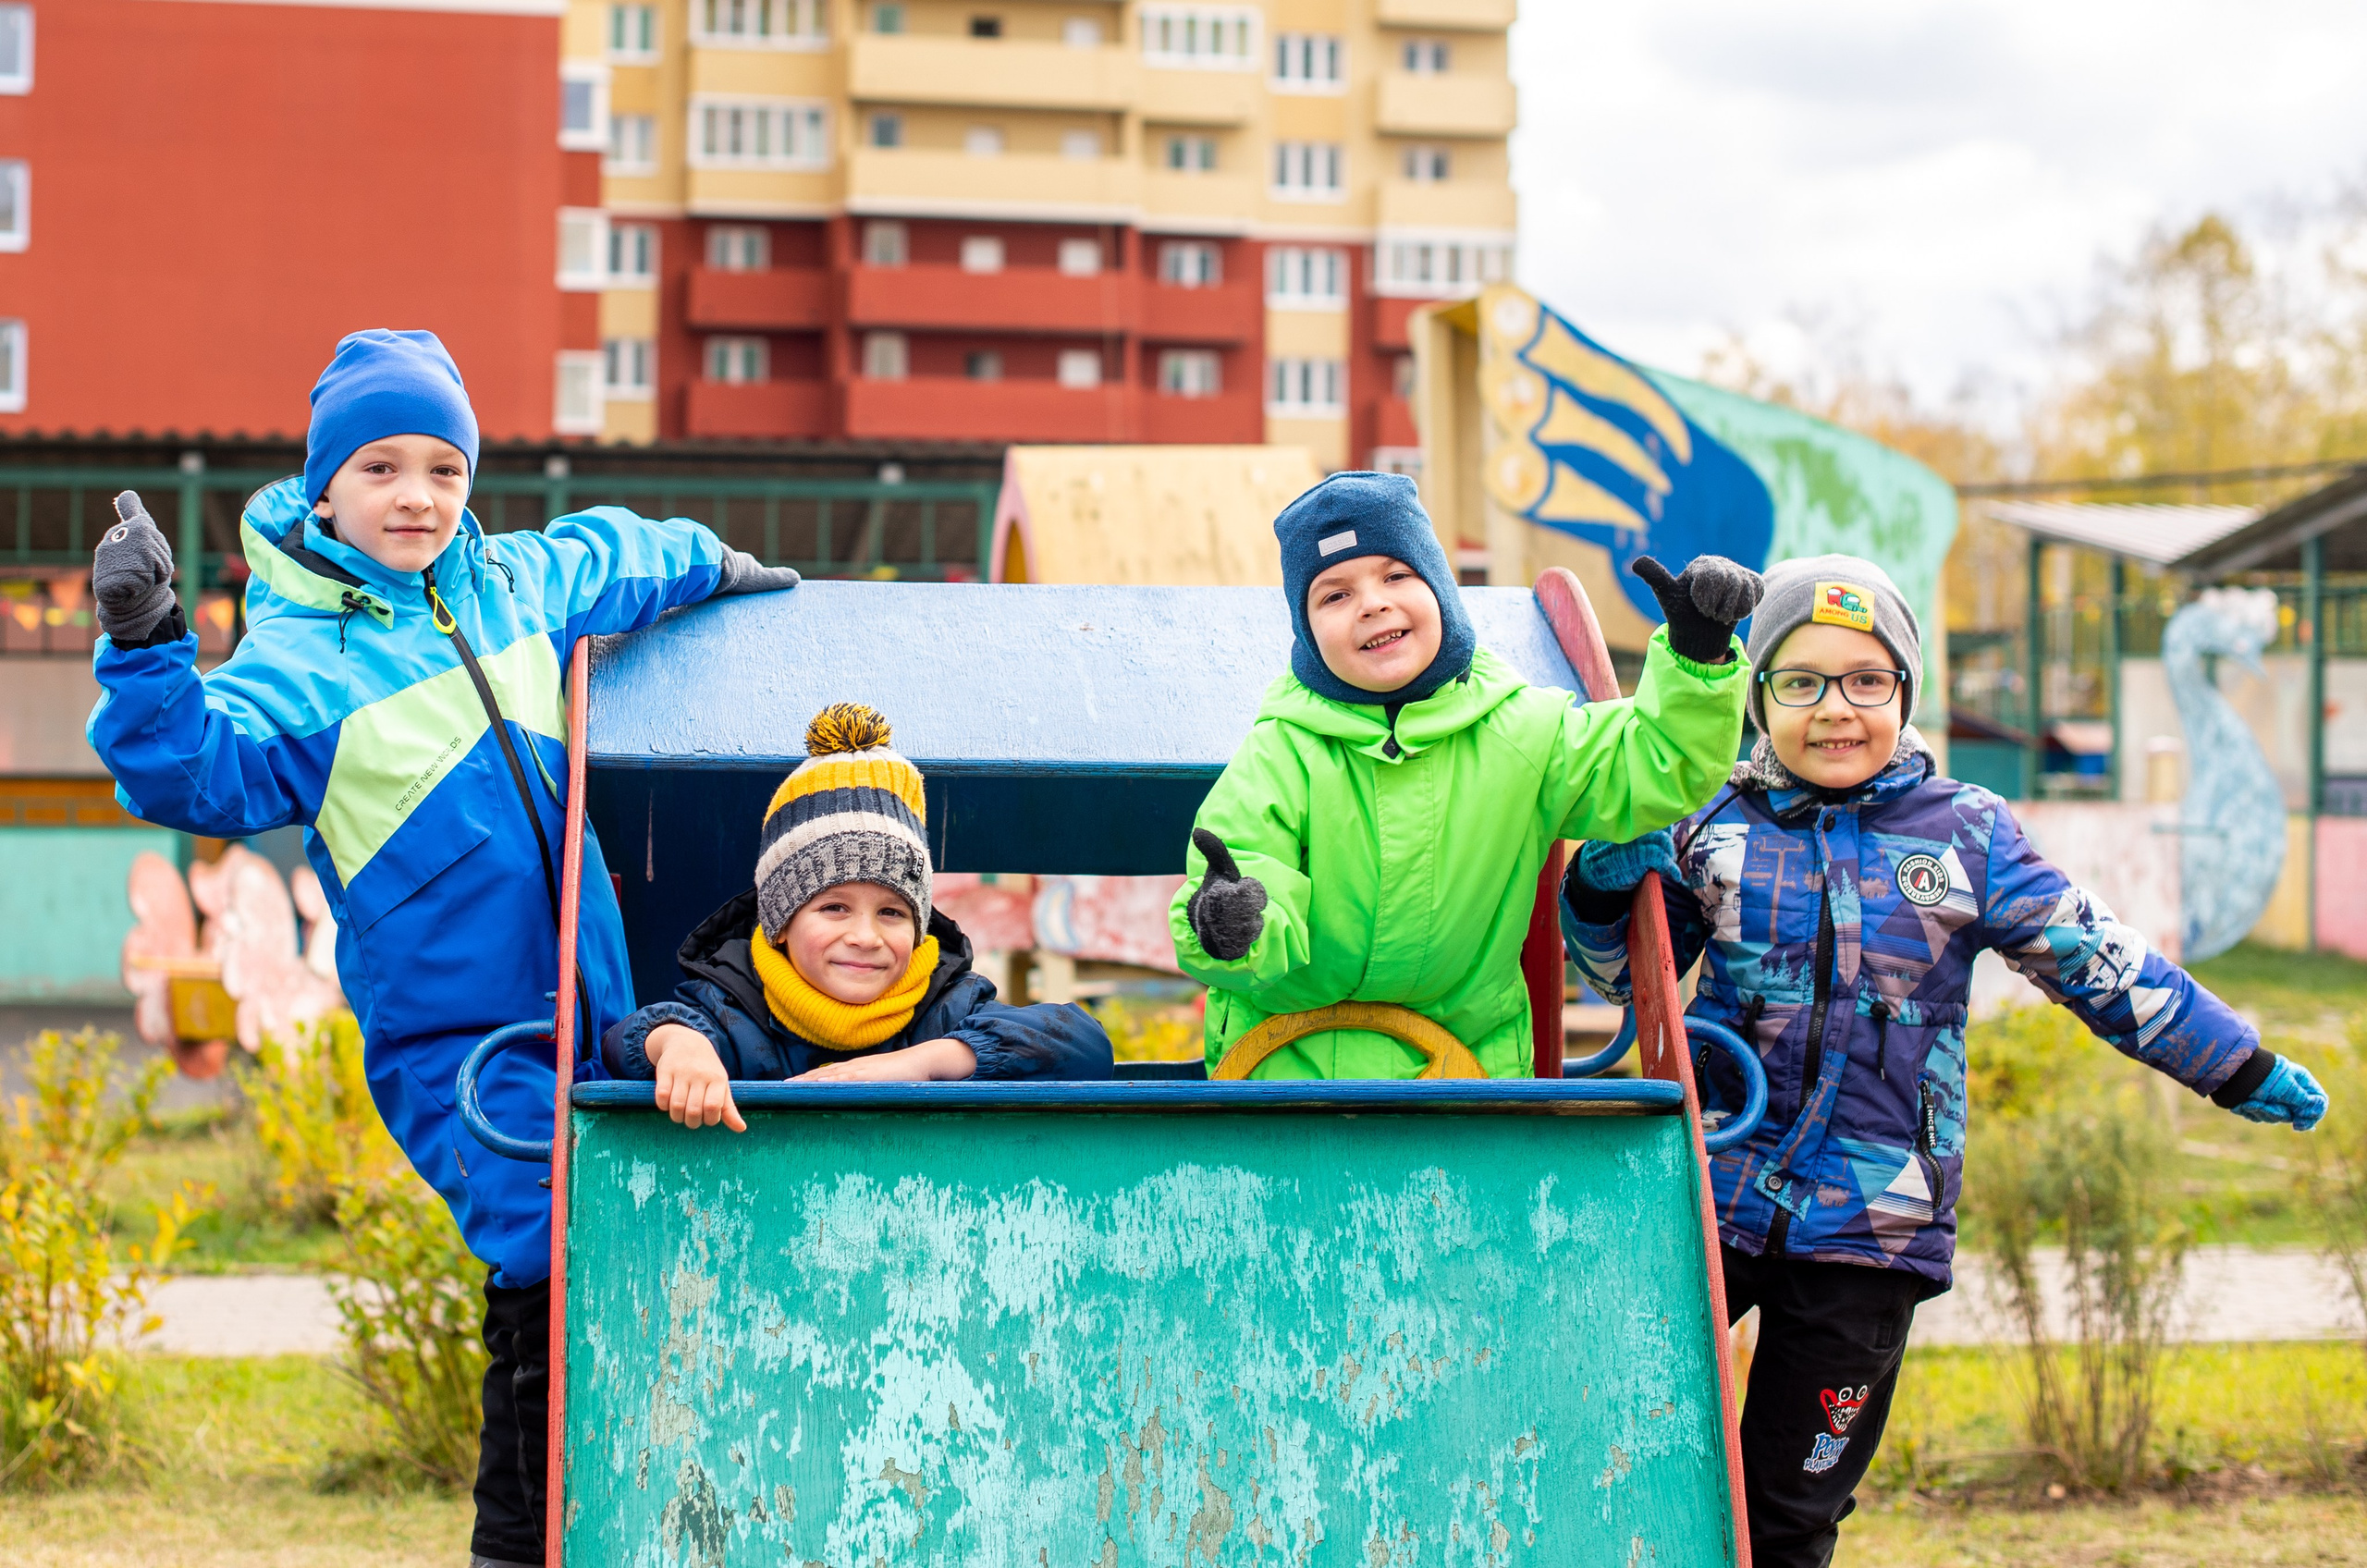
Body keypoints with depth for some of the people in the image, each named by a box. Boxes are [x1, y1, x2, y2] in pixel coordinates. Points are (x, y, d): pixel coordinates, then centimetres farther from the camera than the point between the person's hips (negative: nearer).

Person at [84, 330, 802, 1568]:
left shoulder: (510, 584, 8)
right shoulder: (300, 661, -10)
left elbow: (609, 556, 30)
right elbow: (196, 770, -25)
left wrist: (710, 565, 46)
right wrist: (142, 646, -40)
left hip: (584, 1013, 6)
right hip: (451, 1034, -6)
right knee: (551, 1269, -17)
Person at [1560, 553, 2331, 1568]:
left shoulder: (1968, 835, 3)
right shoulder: (1716, 829, 4)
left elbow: (2101, 967, 9)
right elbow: (1623, 975, 15)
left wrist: (2246, 1070, 12)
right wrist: (1603, 887, -6)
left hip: (1872, 1229, -1)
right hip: (1705, 1197, 1)